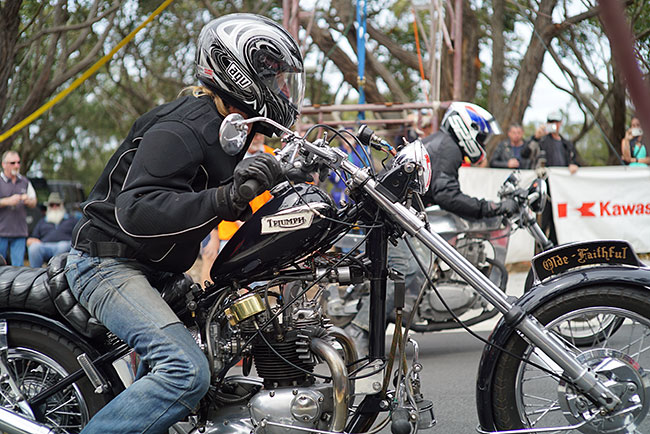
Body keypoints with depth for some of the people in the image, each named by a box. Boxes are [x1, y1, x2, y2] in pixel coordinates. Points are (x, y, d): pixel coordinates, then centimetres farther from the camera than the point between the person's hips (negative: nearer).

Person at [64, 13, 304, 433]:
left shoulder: (228, 130, 12)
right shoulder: (181, 128, -20)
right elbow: (135, 211, -32)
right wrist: (224, 198, -42)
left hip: (154, 269, 10)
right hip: (108, 262, -10)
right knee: (187, 371, -27)